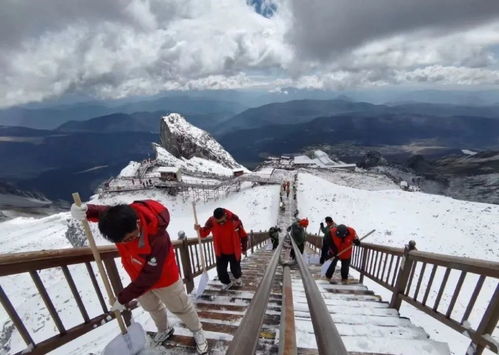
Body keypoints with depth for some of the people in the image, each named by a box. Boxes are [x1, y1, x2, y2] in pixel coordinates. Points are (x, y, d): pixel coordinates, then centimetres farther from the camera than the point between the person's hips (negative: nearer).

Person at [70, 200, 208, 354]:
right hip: (138, 277, 6)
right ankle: (164, 330, 60)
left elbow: (149, 277, -31)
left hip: (163, 279, -6)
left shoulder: (158, 239, -44)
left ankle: (198, 332, 44)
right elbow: (100, 211, -3)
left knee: (181, 308, 16)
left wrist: (123, 298, -22)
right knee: (152, 308, 30)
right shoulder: (121, 216, -27)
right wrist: (84, 210, -26)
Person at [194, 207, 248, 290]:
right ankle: (227, 283, 39)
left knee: (235, 268, 16)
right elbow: (204, 233, -7)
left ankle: (238, 278, 50)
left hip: (234, 251, -1)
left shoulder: (234, 219, -24)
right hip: (220, 252, 2)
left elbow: (243, 235, -10)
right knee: (221, 270, 9)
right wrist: (199, 229, -31)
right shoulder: (211, 221, -19)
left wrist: (244, 248, 1)